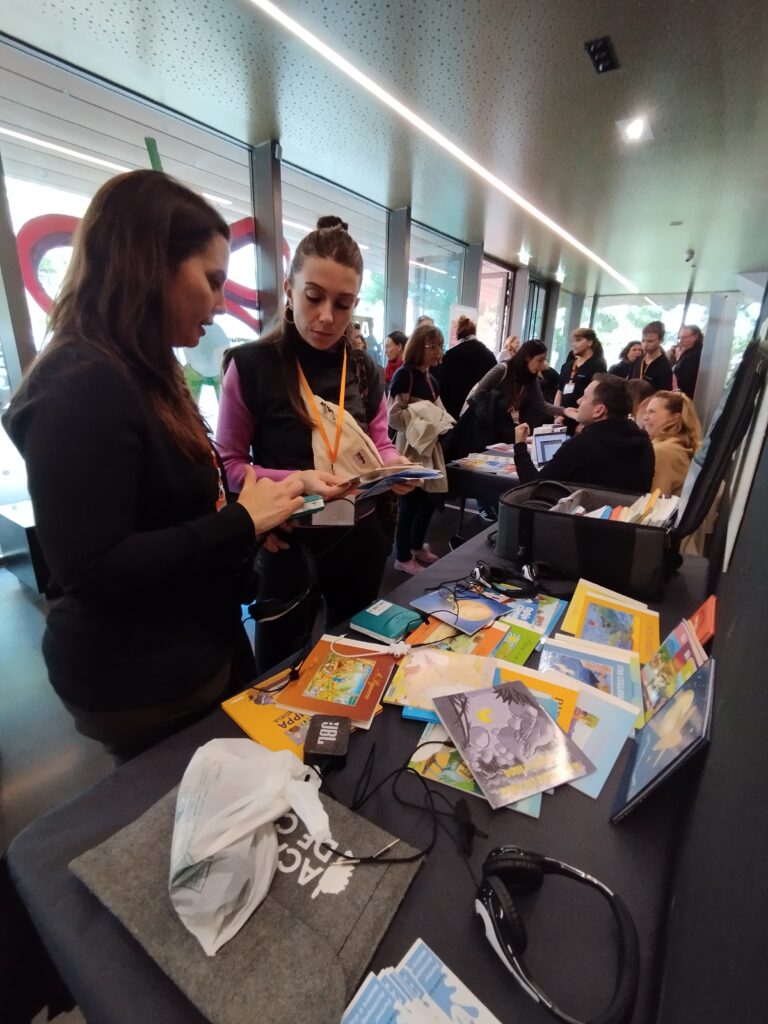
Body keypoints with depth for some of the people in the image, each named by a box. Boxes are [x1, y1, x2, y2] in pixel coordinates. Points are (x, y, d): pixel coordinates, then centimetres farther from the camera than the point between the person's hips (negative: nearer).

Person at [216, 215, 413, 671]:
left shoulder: (366, 370, 3)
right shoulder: (251, 365, -12)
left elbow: (380, 446, 8)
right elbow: (230, 466, -10)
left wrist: (396, 468, -14)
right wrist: (297, 481, -26)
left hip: (361, 536, 5)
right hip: (291, 542, -4)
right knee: (280, 668, 17)